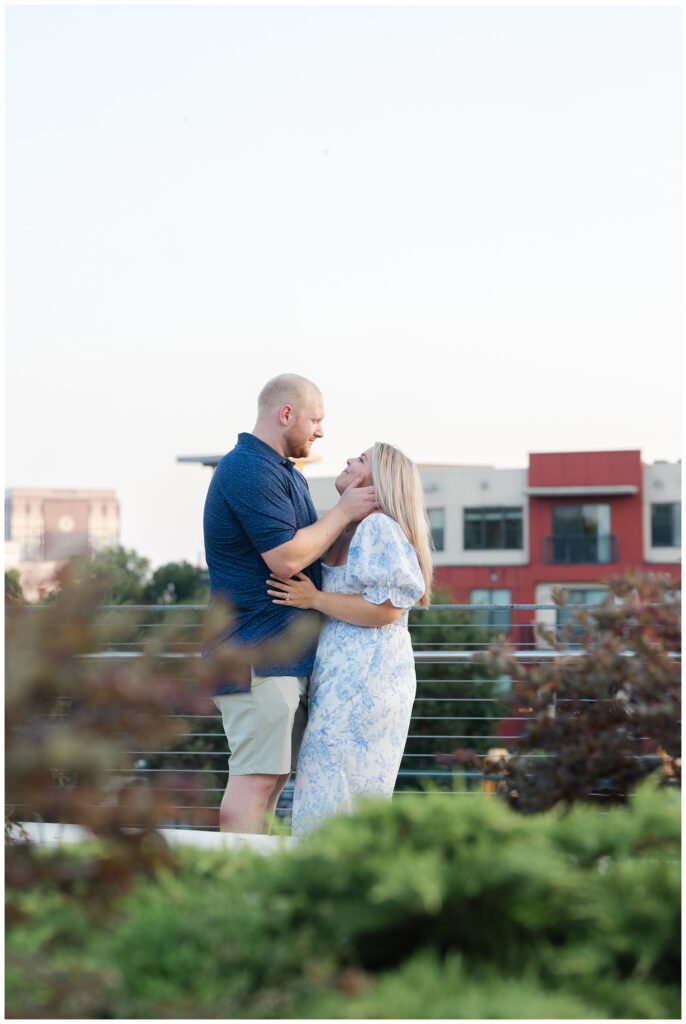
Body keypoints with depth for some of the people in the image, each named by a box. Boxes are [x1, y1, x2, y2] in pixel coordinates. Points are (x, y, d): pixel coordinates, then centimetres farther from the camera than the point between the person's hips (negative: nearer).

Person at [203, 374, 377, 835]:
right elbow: (286, 557, -21)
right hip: (258, 655, -11)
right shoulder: (249, 471, -14)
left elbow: (315, 549, 23)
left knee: (273, 774, 11)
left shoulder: (286, 474, 21)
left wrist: (352, 513, 6)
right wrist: (344, 511, -10)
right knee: (256, 776, -12)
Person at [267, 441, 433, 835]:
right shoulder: (348, 531, 19)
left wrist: (315, 599, -17)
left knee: (340, 786, -10)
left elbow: (385, 609, -20)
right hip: (344, 679, 10)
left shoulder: (378, 528, -12)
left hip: (365, 678, -10)